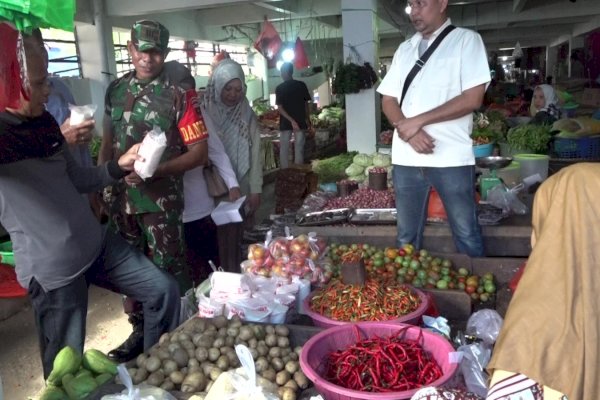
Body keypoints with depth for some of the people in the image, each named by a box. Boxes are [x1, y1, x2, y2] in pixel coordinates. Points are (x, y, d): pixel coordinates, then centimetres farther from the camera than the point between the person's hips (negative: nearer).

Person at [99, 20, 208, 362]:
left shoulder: (178, 95, -9)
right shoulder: (116, 89, 7)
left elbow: (199, 153, -11)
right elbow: (108, 142, 15)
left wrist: (155, 170, -21)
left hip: (161, 201, -5)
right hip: (122, 198, 6)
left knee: (169, 273, 3)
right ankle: (140, 331, 34)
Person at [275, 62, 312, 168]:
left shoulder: (280, 88, -4)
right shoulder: (302, 85, 1)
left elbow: (280, 108, -12)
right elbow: (306, 104, 4)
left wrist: (291, 120, -15)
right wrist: (308, 120, 12)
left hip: (285, 123, -2)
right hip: (300, 122, 2)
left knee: (284, 149, 8)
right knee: (299, 149, 7)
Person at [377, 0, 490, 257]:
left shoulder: (467, 40, 1)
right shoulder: (404, 49, 16)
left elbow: (472, 99, -10)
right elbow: (388, 100, 11)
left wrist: (417, 121, -12)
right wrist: (407, 131, -9)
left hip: (451, 158, -4)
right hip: (406, 158, 5)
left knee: (467, 237, 4)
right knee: (406, 237, 12)